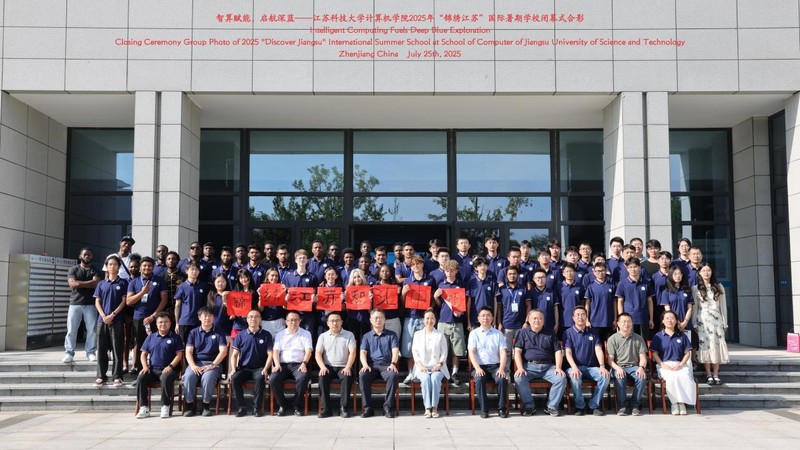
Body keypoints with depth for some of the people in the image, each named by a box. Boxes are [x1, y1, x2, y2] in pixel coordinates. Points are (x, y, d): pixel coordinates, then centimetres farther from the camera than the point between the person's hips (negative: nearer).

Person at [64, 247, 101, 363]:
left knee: (92, 329, 0)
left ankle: (91, 353, 7)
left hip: (90, 304, 1)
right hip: (75, 304, -1)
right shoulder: (73, 269, 8)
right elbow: (73, 284, -8)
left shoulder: (95, 271, 10)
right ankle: (69, 353, 3)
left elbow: (96, 284, -8)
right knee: (71, 330, -1)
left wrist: (80, 283, -8)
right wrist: (89, 283, -8)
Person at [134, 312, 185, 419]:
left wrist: (170, 366, -15)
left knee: (166, 378, -37)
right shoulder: (151, 337, 19)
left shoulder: (175, 337, 8)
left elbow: (179, 354, 0)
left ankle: (165, 406, -25)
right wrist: (145, 366, -2)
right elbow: (144, 354, 17)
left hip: (168, 369, -4)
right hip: (152, 369, 4)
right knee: (140, 378, -26)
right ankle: (144, 408, -21)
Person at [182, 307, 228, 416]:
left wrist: (212, 365, -16)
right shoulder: (194, 332, 13)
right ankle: (190, 405, -17)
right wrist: (193, 366, -13)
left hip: (213, 363, -2)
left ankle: (206, 405, -17)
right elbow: (188, 352, 5)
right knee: (188, 376, -31)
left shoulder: (218, 333, 8)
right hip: (195, 363, 2)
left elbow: (223, 351, -2)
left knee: (208, 377, -35)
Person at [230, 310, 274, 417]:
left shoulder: (266, 335, 4)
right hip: (243, 368, 2)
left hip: (259, 368, -2)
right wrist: (233, 369, -10)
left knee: (260, 378, -34)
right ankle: (241, 407, -17)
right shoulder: (240, 335, 7)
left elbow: (270, 355, -1)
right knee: (234, 378, -29)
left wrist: (265, 369, -15)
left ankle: (257, 407, -22)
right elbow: (234, 355, 6)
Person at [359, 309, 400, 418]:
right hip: (371, 366, 1)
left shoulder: (391, 335, 17)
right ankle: (368, 407, -26)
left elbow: (395, 351, 3)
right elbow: (363, 352, 6)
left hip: (386, 365, -1)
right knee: (362, 375, -32)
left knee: (393, 375, -35)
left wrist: (393, 363, -17)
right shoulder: (366, 336, 20)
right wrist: (365, 364, -15)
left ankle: (388, 407, -27)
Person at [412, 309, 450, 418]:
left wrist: (440, 364, -9)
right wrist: (420, 365, -8)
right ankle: (427, 408, -31)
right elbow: (414, 351, 8)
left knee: (435, 378, -33)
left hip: (437, 367, 0)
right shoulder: (418, 334, 16)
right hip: (422, 367, 0)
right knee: (425, 378, -32)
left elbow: (444, 353, 9)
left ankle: (434, 407, -28)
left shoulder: (440, 335, 14)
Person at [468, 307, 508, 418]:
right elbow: (471, 352, -1)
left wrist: (501, 368, -13)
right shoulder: (474, 333, 9)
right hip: (480, 366, -1)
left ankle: (501, 408, -16)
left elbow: (503, 352, 4)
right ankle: (484, 409, -23)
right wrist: (477, 368, -17)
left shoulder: (498, 334, 13)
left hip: (495, 365, 1)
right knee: (479, 379, -32)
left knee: (502, 379, -30)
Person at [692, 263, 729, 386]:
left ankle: (716, 374, 1)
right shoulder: (696, 288, 4)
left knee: (717, 345, -4)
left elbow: (723, 306, 9)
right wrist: (694, 324, -2)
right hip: (703, 320, -2)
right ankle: (709, 375, -1)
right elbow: (694, 307, 2)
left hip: (716, 319, 2)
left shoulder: (719, 287, 9)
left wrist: (725, 322, 6)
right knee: (706, 345, -5)